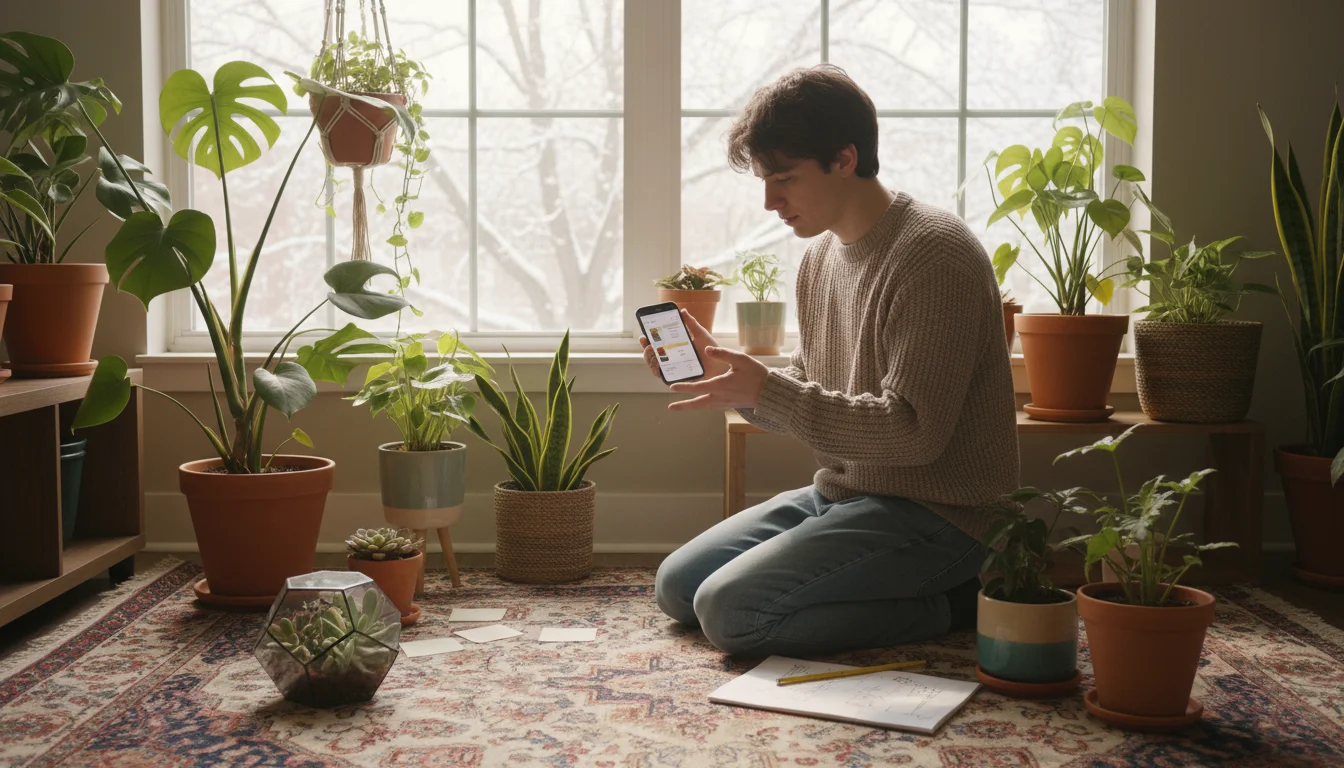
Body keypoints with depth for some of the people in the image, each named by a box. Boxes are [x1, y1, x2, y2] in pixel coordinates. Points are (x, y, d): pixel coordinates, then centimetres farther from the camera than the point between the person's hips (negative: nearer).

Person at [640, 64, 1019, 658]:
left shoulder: (934, 256, -19)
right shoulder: (822, 254, 10)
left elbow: (914, 431, -25)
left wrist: (762, 392, -26)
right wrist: (718, 367, -3)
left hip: (933, 514, -10)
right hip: (840, 494, 10)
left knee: (730, 610, -21)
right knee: (676, 587, 7)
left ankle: (946, 607, -6)